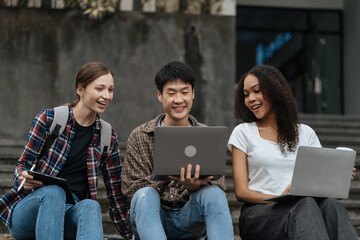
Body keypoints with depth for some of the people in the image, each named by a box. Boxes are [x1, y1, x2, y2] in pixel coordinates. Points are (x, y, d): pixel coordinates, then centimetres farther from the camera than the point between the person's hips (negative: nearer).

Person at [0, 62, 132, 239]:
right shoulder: (48, 119, -2)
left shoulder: (108, 136, 9)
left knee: (90, 205, -33)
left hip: (71, 214, 2)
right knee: (54, 191, -36)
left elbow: (115, 190, 13)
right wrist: (24, 178, -22)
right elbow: (23, 164, 2)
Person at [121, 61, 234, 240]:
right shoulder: (139, 137, 2)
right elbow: (130, 189, -6)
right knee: (145, 196, -33)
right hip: (151, 219, -1)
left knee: (214, 194, -28)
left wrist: (194, 186, -27)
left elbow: (218, 186, -4)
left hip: (189, 221, 1)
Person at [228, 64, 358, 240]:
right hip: (258, 214, -2)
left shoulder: (305, 133, 18)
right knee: (305, 204, -36)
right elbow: (241, 192, 1)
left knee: (329, 204, -33)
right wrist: (280, 199, -16)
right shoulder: (243, 132, 10)